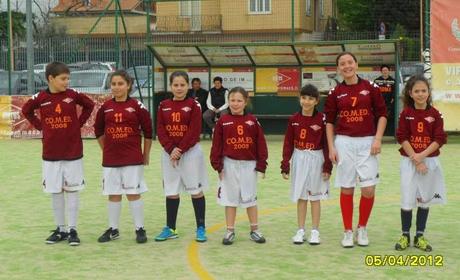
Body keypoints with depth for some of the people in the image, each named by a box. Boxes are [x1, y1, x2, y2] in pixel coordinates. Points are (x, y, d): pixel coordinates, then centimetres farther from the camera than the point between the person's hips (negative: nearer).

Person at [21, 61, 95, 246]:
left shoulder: (73, 95, -5)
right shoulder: (40, 98, -4)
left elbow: (89, 105, 10)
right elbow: (26, 111, 12)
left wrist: (79, 122, 0)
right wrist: (40, 126, 2)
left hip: (73, 153, -1)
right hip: (50, 154, 1)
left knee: (72, 190, 3)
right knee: (55, 192, 9)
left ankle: (72, 229, 11)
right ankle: (60, 229, 20)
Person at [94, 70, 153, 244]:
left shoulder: (137, 106, -6)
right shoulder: (105, 107, 3)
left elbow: (148, 133, 0)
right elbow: (98, 130, 16)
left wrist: (145, 155, 3)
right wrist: (107, 149, 13)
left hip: (133, 159, -3)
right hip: (110, 159, 3)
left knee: (133, 193, 0)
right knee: (113, 194, 10)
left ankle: (140, 229, 10)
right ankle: (113, 229, 20)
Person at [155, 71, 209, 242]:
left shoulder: (193, 105, -4)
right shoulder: (163, 106, 5)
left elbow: (194, 132, -11)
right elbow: (160, 130, 0)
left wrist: (180, 150, -15)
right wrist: (171, 150, -13)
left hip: (191, 151, -3)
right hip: (169, 153, 3)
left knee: (196, 190, 1)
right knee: (171, 191, 9)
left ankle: (201, 228, 8)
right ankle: (170, 229, 18)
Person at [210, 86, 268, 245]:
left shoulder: (252, 121, -1)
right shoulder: (223, 122, -3)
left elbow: (260, 144, 0)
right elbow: (217, 144, -2)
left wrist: (261, 165, -2)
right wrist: (217, 165, -5)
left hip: (249, 165, 0)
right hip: (229, 165, 0)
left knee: (250, 198, 9)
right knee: (230, 198, 7)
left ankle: (254, 230, 19)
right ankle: (230, 231, 16)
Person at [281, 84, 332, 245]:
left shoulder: (322, 119, -8)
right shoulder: (294, 119, 0)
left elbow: (327, 144, -5)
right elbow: (288, 143, 2)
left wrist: (327, 166, -8)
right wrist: (285, 165, -1)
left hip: (316, 159, -2)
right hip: (299, 159, 2)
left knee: (315, 197, 6)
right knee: (300, 196, 8)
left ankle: (315, 231, 14)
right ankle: (300, 231, 16)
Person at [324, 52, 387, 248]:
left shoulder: (370, 87, 1)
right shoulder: (335, 92, 4)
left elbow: (382, 114, 3)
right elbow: (329, 121, 7)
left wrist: (378, 139, -7)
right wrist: (331, 147, 1)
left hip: (367, 142, 0)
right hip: (344, 143, 1)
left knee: (369, 189, -5)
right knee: (346, 188, 4)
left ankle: (362, 228, 17)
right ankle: (348, 232, 15)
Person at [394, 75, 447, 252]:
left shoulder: (435, 114, -1)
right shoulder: (406, 113, -3)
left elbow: (439, 139, -6)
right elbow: (402, 138, -7)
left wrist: (422, 155, -17)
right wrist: (415, 160, -14)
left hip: (430, 161, 1)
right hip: (409, 161, -1)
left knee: (425, 199, 7)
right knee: (407, 199, -1)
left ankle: (420, 236, 17)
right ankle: (405, 236, 13)